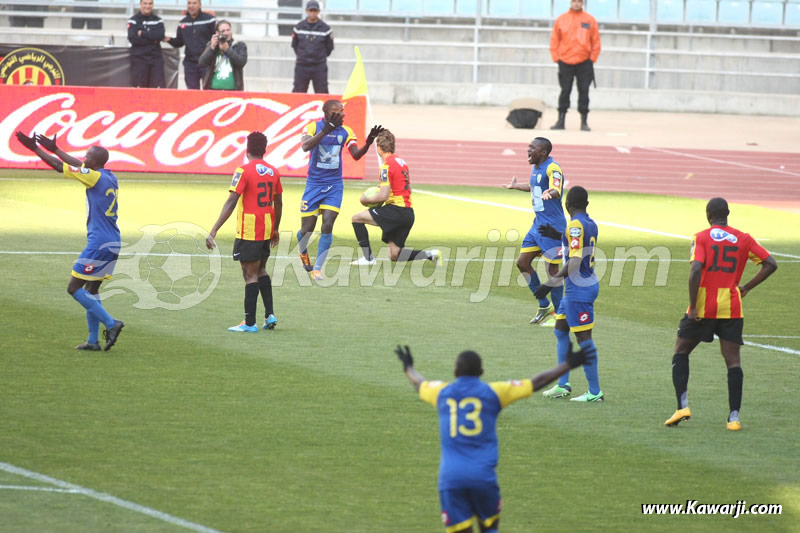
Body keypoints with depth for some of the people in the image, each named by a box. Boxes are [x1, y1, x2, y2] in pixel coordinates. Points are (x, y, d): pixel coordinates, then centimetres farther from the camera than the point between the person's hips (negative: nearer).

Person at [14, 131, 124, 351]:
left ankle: (111, 323, -11)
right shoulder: (109, 178, 12)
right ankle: (93, 341, 13)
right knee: (90, 290, 15)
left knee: (74, 288, -4)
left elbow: (59, 166, -10)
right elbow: (78, 165, 26)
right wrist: (55, 149, 31)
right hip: (112, 243, 9)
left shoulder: (95, 177, -13)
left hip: (99, 243, -9)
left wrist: (35, 149, -3)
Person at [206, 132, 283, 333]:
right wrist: (276, 229, 28)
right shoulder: (273, 172, 7)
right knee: (260, 271, 21)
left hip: (249, 231, -6)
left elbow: (231, 202, -18)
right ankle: (270, 314, 14)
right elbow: (278, 203, 15)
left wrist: (214, 230, -19)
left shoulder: (244, 171, -12)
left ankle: (249, 323, -1)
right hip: (267, 231, 6)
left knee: (250, 275, -3)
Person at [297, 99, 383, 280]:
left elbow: (356, 155, -5)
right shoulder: (313, 127, -10)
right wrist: (325, 130, -37)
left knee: (327, 226, -13)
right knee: (307, 229, 2)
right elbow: (305, 146, -28)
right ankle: (303, 253, 37)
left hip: (334, 186, 2)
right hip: (314, 184, -2)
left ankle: (317, 268, -3)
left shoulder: (345, 132, 1)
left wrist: (368, 142, -23)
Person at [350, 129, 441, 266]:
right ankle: (431, 255, 0)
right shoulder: (402, 162, 15)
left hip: (395, 210, -8)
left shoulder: (386, 166, -13)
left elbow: (383, 196, -18)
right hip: (408, 213, 8)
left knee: (357, 218, 3)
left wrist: (366, 199, 0)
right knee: (394, 256, 13)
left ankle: (368, 258, 2)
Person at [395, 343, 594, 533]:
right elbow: (536, 383, 9)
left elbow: (419, 383, 32)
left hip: (450, 476, 1)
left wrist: (408, 367, 55)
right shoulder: (493, 392, 2)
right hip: (483, 475, -1)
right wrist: (568, 365, 21)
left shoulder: (443, 392, 9)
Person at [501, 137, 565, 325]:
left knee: (552, 270, -5)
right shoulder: (536, 168, 11)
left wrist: (548, 194, -58)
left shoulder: (552, 168, -17)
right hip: (538, 224, 10)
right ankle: (544, 306, 19)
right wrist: (515, 186, 48)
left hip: (552, 227, -10)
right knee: (522, 262, 9)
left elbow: (556, 190, -35)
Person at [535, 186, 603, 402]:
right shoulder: (590, 224, 9)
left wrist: (551, 283, -25)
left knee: (584, 338, -5)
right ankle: (563, 385, 20)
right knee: (560, 330, 17)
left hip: (579, 289, -10)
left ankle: (595, 392, -2)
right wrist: (558, 235, 34)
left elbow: (575, 261, -25)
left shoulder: (575, 225, -18)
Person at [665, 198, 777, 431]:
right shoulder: (743, 239, 7)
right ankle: (734, 416, -3)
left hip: (703, 307, -2)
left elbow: (696, 270, -16)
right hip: (732, 308, 2)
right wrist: (746, 288, 10)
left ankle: (683, 405, 1)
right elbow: (770, 264, 5)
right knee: (733, 361, 4)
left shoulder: (701, 238, -3)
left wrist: (693, 307, -13)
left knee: (681, 352, 13)